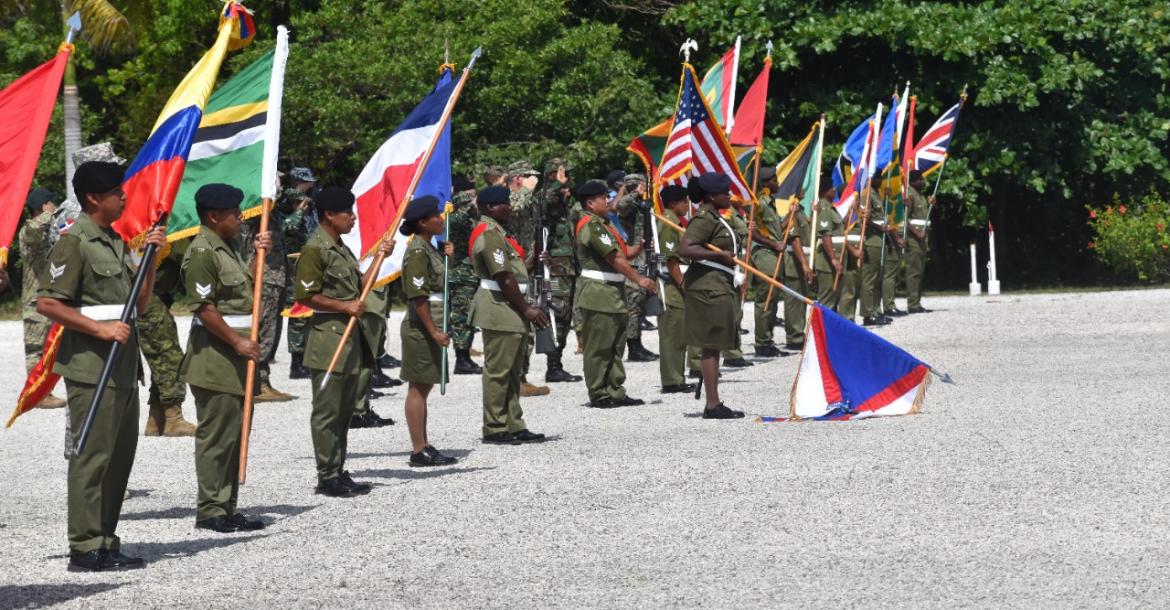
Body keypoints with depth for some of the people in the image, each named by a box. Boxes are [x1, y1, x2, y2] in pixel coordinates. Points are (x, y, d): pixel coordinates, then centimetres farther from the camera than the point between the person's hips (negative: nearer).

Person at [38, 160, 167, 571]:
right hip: (92, 367, -9)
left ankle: (106, 541, 18)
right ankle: (86, 548, -5)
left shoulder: (116, 242, 17)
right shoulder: (74, 243, -10)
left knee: (120, 456, 11)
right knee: (92, 456, -8)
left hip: (123, 367, 9)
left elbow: (139, 304, 20)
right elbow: (46, 303, -14)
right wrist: (99, 328, -19)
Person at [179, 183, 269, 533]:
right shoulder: (201, 252, -13)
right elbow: (203, 308, -19)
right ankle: (210, 511, -2)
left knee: (234, 434, 12)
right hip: (215, 357, -10)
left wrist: (257, 252, 17)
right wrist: (237, 341, -18)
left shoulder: (228, 247, 17)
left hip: (236, 358, 10)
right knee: (217, 435, -7)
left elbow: (244, 291, 30)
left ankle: (227, 507, 18)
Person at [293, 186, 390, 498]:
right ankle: (328, 477, -1)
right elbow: (306, 296, -17)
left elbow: (358, 286, 25)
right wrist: (345, 307, -17)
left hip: (350, 335, 10)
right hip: (328, 335, -10)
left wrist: (380, 257, 16)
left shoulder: (342, 249, 17)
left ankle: (338, 472, 18)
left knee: (344, 409, 12)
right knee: (327, 411, -5)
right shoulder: (315, 249, -12)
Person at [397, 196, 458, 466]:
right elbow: (418, 296, -20)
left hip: (431, 327, 10)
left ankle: (423, 446, 18)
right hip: (420, 327, -10)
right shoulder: (417, 251, -15)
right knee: (418, 387, -6)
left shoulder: (429, 248, 15)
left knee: (424, 387, 12)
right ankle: (419, 451, -3)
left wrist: (447, 256, 12)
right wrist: (434, 331, -21)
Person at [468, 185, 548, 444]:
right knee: (498, 371, -6)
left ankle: (514, 426, 18)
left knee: (512, 372, 13)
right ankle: (494, 430, -2)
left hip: (509, 310, 11)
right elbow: (504, 279, -19)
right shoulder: (489, 234, -16)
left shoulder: (496, 232, 18)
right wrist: (526, 309, -15)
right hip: (499, 311, -11)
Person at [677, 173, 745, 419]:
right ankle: (713, 405, -8)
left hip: (719, 287, 11)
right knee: (711, 346, -9)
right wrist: (720, 255, -22)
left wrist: (735, 271, 20)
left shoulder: (715, 217, 18)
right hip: (708, 287, -11)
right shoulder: (705, 218, -15)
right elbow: (685, 249, -27)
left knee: (714, 346, 12)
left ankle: (713, 403, 17)